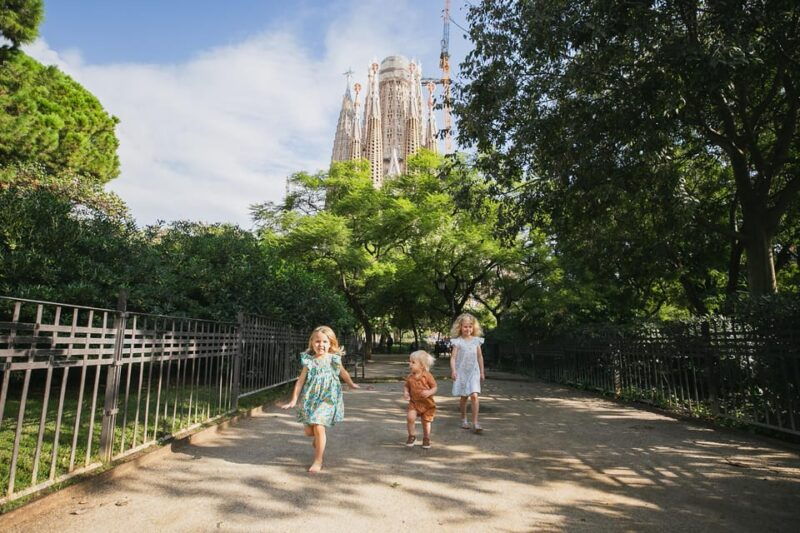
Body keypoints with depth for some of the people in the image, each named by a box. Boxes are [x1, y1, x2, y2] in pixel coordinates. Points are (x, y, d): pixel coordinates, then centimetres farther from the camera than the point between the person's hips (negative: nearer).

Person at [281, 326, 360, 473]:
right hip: (310, 398, 2)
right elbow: (300, 381, 1)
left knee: (318, 427, -12)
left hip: (327, 398, -2)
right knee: (308, 430, 8)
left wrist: (352, 384, 30)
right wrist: (293, 400, 1)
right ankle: (318, 438, 45)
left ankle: (318, 461, 4)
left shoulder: (334, 359, -5)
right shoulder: (309, 361, -4)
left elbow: (343, 373, 15)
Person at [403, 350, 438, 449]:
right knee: (410, 417, -20)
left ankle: (426, 439, 36)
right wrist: (405, 392, -11)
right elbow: (406, 386, 10)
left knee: (426, 422, 11)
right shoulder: (410, 377, -5)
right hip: (414, 402, 2)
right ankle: (412, 436, 2)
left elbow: (434, 387, -9)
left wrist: (429, 392, -28)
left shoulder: (427, 376, -15)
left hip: (427, 403, -2)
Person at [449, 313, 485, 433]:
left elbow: (480, 357, 11)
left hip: (474, 372, 1)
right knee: (464, 397, 9)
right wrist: (453, 370, -22)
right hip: (461, 372, -1)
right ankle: (464, 419, 27)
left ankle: (475, 423, -7)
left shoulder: (476, 340, 4)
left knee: (474, 396, -11)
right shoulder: (457, 341, -4)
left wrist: (482, 372, 14)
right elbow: (453, 357, -9)